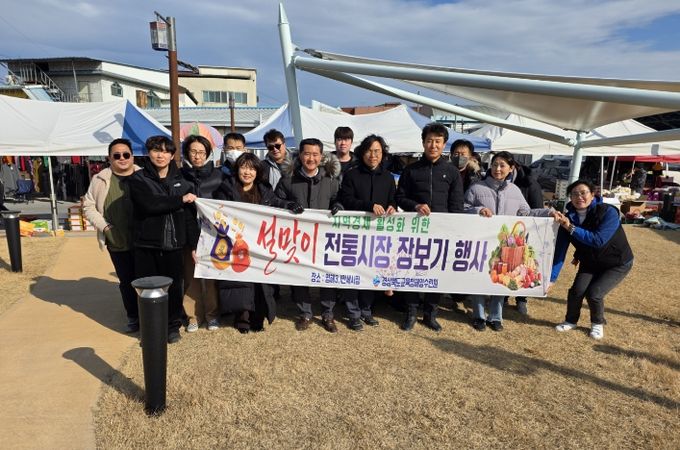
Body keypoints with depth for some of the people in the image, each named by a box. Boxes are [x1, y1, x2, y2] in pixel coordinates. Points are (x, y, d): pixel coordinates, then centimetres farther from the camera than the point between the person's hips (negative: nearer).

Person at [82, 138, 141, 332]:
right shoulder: (100, 180, 2)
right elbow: (89, 206, 7)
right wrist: (104, 226, -6)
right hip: (117, 243, 1)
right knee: (126, 281, 12)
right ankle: (133, 317, 28)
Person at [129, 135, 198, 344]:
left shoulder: (180, 181, 7)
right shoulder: (138, 179, 0)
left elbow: (190, 214, 4)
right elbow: (150, 204, -18)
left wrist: (194, 244, 0)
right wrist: (180, 199, -11)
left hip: (174, 244, 2)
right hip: (146, 244, -1)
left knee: (174, 286, 8)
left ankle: (173, 326, 26)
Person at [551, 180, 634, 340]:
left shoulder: (608, 212, -28)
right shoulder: (568, 218, -17)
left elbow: (598, 240, -40)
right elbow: (559, 250, -18)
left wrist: (571, 228, -43)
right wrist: (551, 278, -21)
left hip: (617, 264, -3)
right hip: (590, 262, 4)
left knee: (594, 293, -17)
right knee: (576, 291, -13)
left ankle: (598, 323, 14)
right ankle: (571, 321, 16)